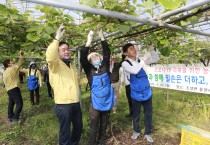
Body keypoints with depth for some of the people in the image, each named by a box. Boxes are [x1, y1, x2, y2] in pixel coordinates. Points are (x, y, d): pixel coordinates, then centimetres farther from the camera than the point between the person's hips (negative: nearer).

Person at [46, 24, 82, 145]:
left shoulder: (72, 65, 16)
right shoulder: (55, 64, -9)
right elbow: (50, 57, -34)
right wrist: (57, 39, -37)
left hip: (76, 103, 8)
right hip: (63, 104, -8)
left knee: (78, 127, 22)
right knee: (65, 131, 5)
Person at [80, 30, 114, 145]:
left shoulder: (105, 66, 3)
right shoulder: (89, 70, -4)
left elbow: (107, 53, -6)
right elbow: (82, 58, -18)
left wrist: (102, 38, -9)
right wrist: (89, 41, -21)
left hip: (107, 102, 3)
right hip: (95, 103, -3)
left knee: (104, 125, 19)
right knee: (94, 127, 9)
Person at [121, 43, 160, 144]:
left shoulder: (141, 60, 0)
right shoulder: (125, 63, -12)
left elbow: (155, 59, 12)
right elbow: (134, 71, -29)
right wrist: (144, 59, -22)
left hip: (147, 92, 3)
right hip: (136, 94, -3)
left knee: (148, 114, 13)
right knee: (136, 115, 15)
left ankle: (147, 134, 32)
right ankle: (136, 131, 39)